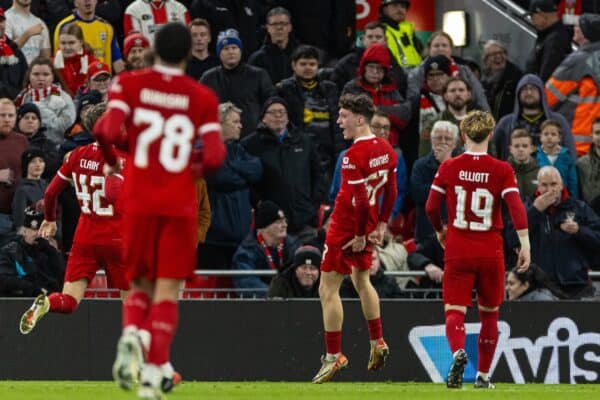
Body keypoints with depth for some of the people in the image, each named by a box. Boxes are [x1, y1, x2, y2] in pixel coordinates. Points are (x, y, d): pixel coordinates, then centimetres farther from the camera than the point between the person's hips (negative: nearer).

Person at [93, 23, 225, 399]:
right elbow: (214, 156, -7)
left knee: (140, 283, 14)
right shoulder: (202, 97, 1)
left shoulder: (129, 84, 1)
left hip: (139, 202, 1)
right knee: (168, 290, 2)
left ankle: (132, 334, -16)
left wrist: (110, 149, 9)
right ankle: (155, 368, -12)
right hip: (181, 203, -1)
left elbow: (110, 131, -13)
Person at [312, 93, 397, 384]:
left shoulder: (354, 155, -22)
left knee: (328, 289, -2)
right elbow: (391, 192, 10)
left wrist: (360, 234, -15)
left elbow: (360, 200, -23)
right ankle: (377, 343, 31)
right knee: (361, 279, 27)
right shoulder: (385, 149, 4)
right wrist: (381, 225, 15)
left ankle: (333, 356, -1)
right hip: (368, 226, 9)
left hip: (346, 226, -9)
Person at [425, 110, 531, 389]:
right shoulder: (502, 170, -5)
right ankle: (483, 375, 20)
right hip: (490, 253, 0)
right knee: (489, 314, 17)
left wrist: (440, 231, 20)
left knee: (454, 311, -2)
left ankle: (458, 351, -34)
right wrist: (525, 243, -14)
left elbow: (431, 207, 1)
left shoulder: (448, 168, -2)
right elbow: (516, 208, -15)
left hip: (457, 251, 0)